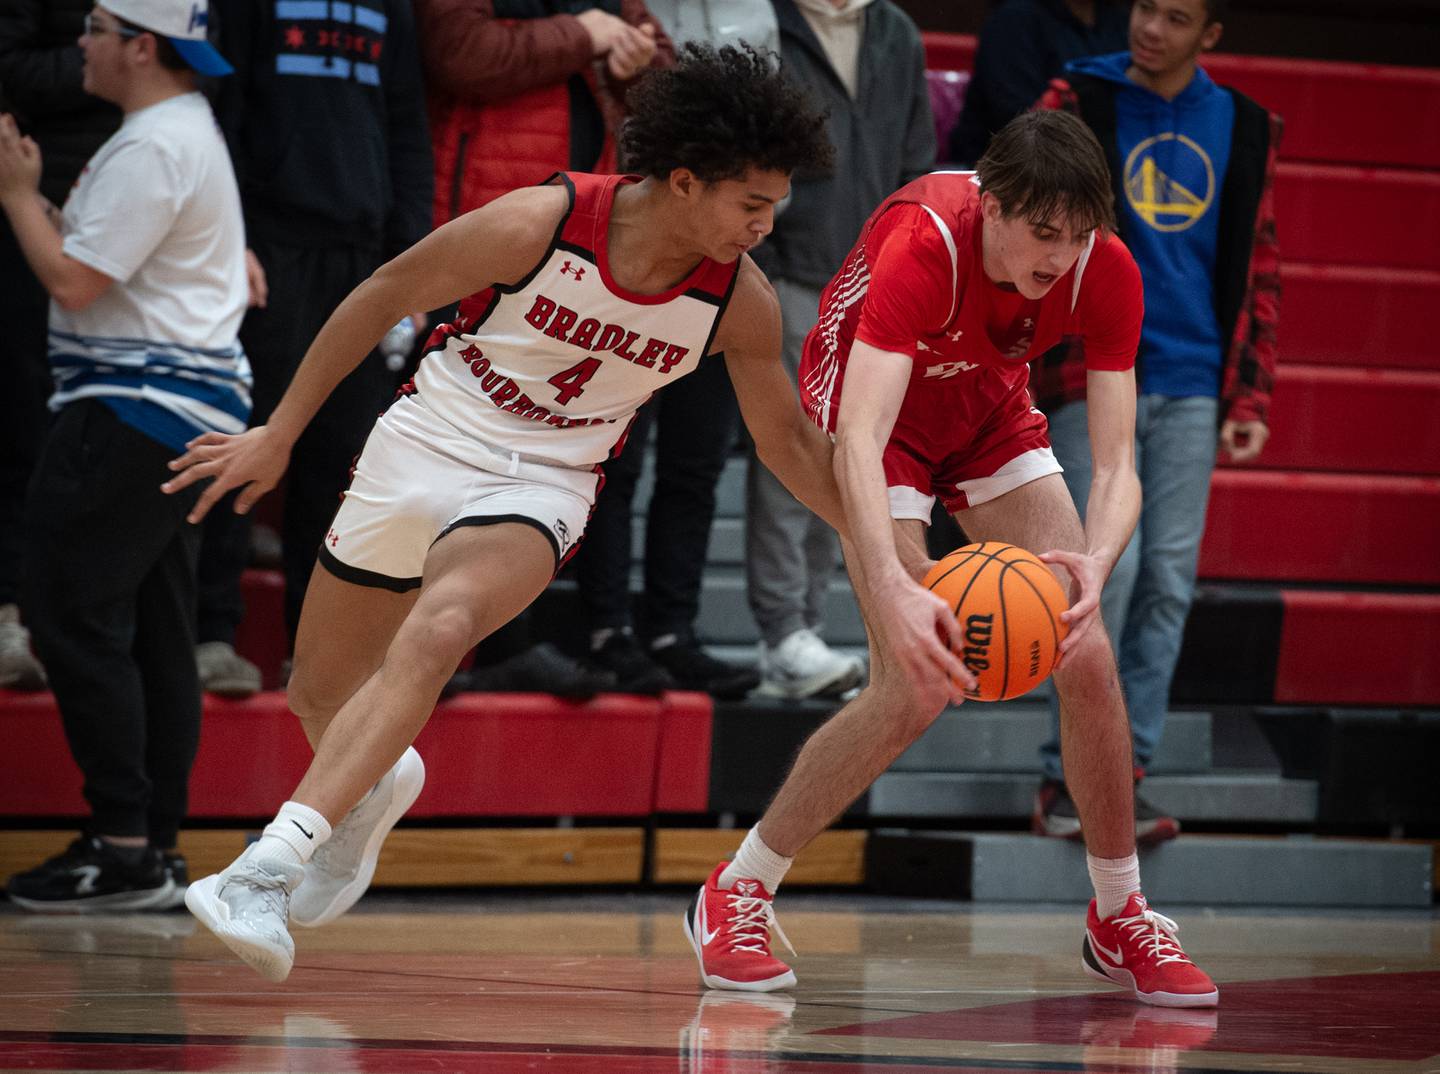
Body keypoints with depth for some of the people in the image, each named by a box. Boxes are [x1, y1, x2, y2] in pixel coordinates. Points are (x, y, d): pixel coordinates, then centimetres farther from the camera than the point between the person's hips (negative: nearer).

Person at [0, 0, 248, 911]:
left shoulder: (152, 150, -15)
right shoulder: (190, 131, 19)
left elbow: (74, 281, -18)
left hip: (138, 409, -11)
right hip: (190, 413, 11)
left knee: (74, 613, -10)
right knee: (157, 630, 10)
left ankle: (121, 844, -12)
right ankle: (155, 848, 12)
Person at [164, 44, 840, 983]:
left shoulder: (741, 304, -12)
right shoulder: (541, 224, -21)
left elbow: (787, 439, 7)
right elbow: (386, 296, -8)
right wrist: (280, 435, -3)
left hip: (543, 485, 0)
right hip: (426, 445, 0)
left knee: (438, 631, -31)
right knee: (321, 691, 12)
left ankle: (270, 867, -36)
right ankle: (379, 784, 50)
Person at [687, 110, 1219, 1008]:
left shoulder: (1104, 272, -26)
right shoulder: (924, 245, -40)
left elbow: (1116, 466, -27)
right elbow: (859, 438, -49)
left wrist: (1095, 564, -50)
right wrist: (895, 590, -65)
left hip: (988, 413, 5)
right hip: (875, 415, -5)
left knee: (1087, 658, -8)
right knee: (916, 685, -21)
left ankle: (1122, 919, 12)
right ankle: (735, 898, -5)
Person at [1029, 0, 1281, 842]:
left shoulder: (1244, 130, 10)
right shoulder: (1080, 104, 1)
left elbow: (1260, 268, 13)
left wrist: (1249, 397, 8)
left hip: (1190, 386, 3)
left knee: (1170, 580, 1)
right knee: (1108, 566, -11)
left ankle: (1124, 771, 8)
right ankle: (1071, 771, -3)